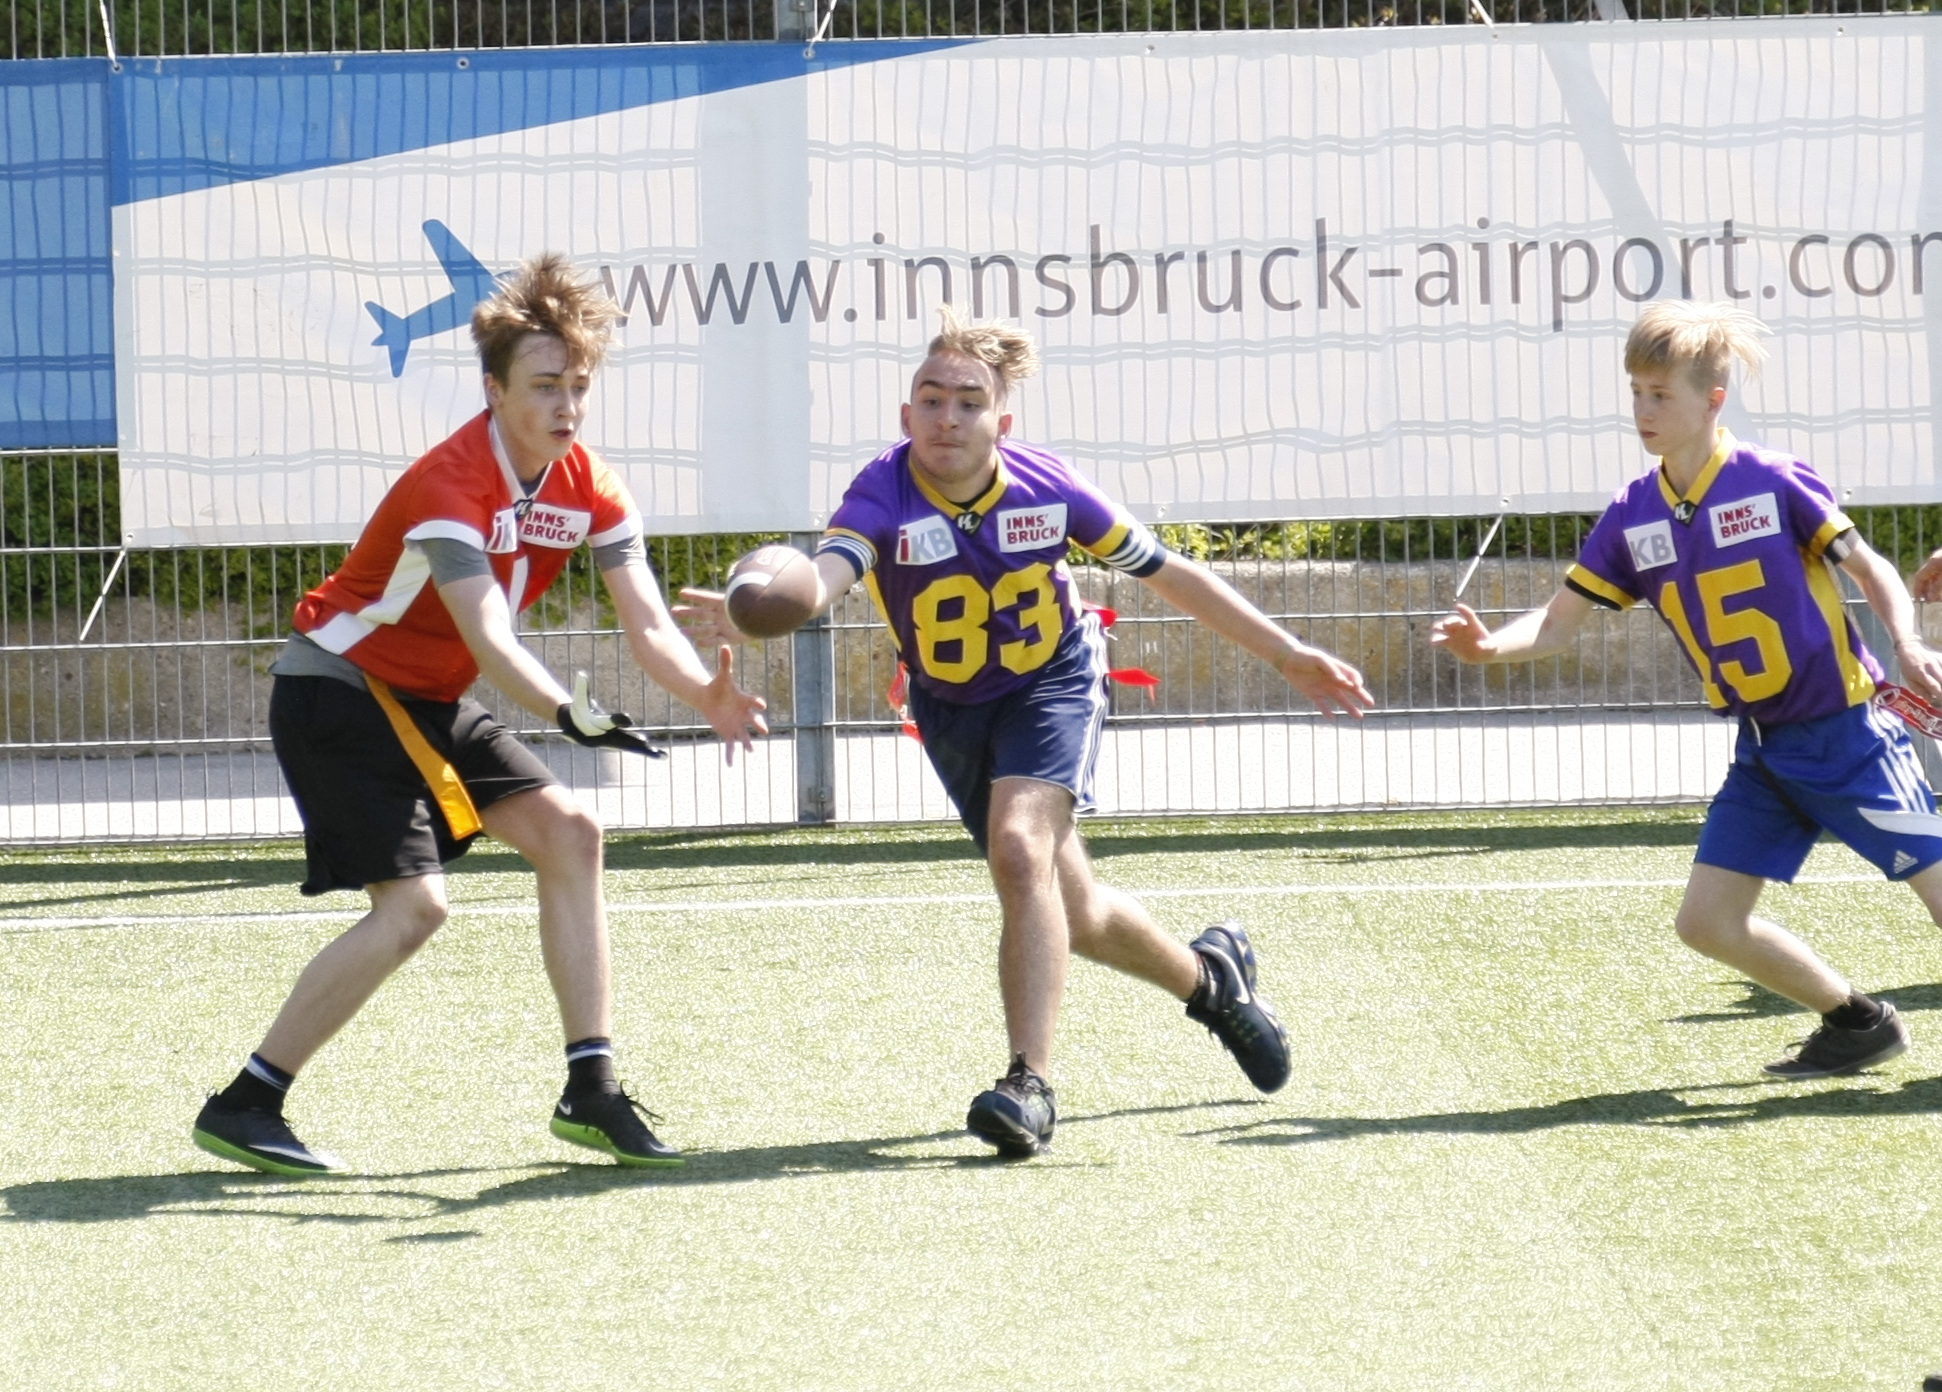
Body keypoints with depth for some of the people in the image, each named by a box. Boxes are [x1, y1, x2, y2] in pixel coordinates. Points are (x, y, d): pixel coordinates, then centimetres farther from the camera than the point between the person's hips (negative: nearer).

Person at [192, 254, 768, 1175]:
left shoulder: (588, 491, -4)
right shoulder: (452, 486, -28)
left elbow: (647, 625, -9)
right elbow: (488, 640, -38)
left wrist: (706, 695, -30)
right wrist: (567, 713, -54)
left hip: (428, 702, 8)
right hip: (336, 689, -8)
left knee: (567, 833, -2)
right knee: (412, 903, -18)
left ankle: (590, 1092, 3)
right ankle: (242, 1107, -11)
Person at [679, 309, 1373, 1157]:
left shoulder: (1045, 488, -22)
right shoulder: (885, 496, -26)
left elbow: (1166, 574, -8)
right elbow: (824, 575, -47)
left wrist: (1287, 657, -4)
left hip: (1053, 683, -2)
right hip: (950, 708, 2)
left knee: (1020, 849, -29)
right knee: (1074, 916, 13)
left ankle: (1030, 1086, -26)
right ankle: (1209, 976, 43)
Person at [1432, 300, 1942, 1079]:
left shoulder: (1773, 483, -12)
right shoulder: (1632, 518, 2)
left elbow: (1869, 569, -4)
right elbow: (1560, 622, 4)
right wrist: (1492, 646, -16)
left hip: (1846, 730, -6)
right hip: (1763, 750, 6)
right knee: (1709, 921, 1)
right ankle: (1858, 1025, 18)